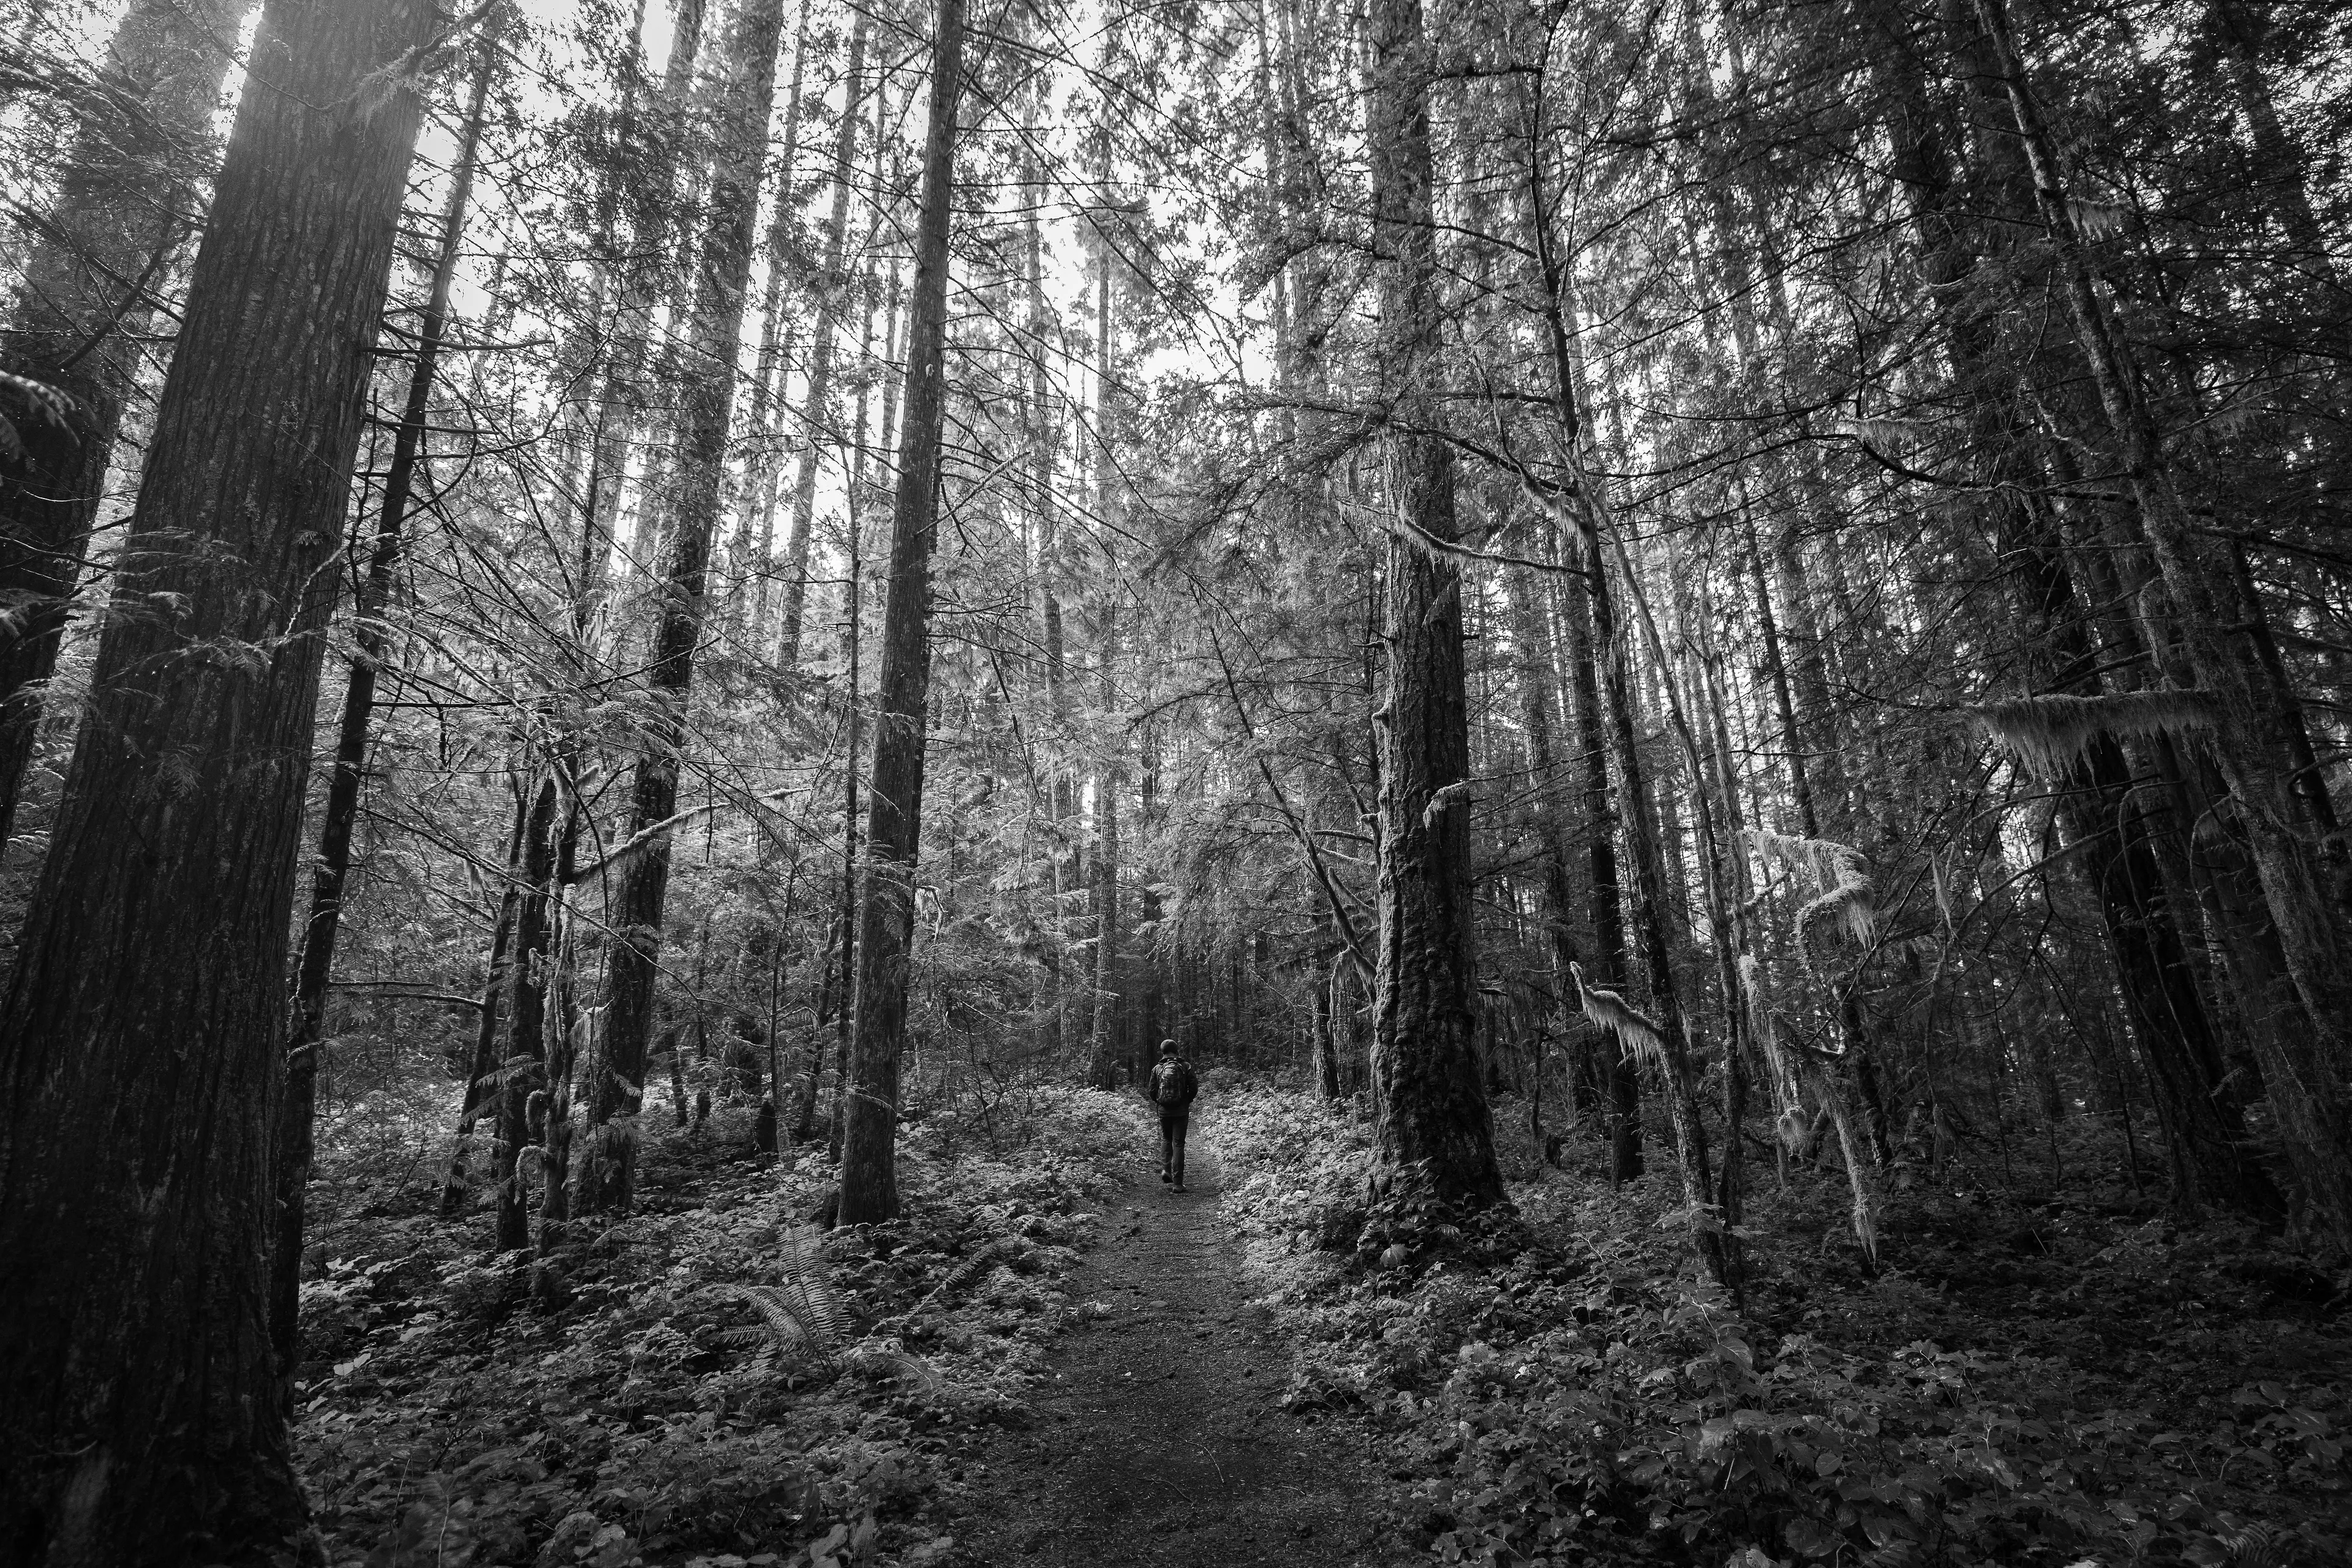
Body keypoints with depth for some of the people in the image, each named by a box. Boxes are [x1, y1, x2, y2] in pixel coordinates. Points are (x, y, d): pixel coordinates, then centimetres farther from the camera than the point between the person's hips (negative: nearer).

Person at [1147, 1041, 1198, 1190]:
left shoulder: (1157, 1069, -1)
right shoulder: (1185, 1067, -5)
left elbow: (1152, 1090, 0)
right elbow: (1194, 1087, -7)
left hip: (1164, 1111, 1)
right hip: (1181, 1111, -1)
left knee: (1166, 1139, 23)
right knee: (1178, 1144, 4)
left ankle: (1165, 1168, 2)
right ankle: (1178, 1182, 2)